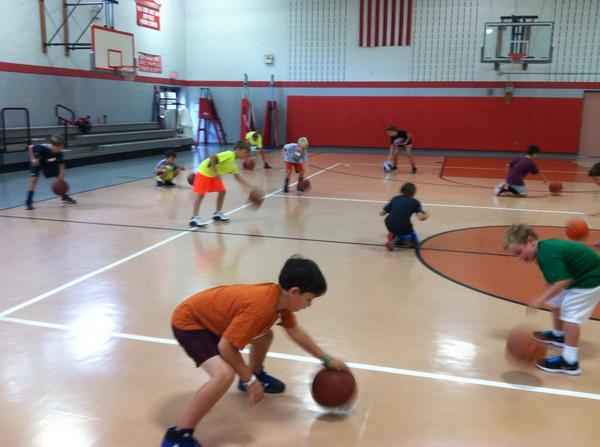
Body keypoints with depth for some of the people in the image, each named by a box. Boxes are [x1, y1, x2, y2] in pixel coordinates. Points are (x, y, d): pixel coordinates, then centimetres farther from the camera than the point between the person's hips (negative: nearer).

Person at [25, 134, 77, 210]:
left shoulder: (59, 153, -25)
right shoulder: (43, 148, -39)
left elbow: (61, 165, -19)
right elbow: (30, 147, -25)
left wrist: (61, 177, -29)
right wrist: (33, 159, -30)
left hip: (49, 162, 5)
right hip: (36, 162, -5)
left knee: (60, 176, 0)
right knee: (34, 179, -20)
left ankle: (64, 197, 15)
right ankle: (28, 202, -11)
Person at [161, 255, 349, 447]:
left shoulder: (280, 297, -6)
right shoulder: (261, 307, -35)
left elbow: (295, 331, 11)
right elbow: (226, 346, -31)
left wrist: (327, 359, 13)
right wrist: (249, 381, -19)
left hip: (211, 316, 9)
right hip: (188, 321, -9)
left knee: (265, 335, 18)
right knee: (224, 375, -29)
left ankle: (257, 374, 45)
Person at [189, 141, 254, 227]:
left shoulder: (234, 162, 4)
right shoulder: (229, 155, -25)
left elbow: (237, 176, 12)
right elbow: (212, 158, -33)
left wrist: (249, 185, 6)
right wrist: (216, 173, -30)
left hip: (213, 175, 9)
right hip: (204, 172, -9)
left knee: (222, 191, 9)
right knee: (200, 194, -13)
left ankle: (217, 213, 22)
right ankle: (194, 218, -15)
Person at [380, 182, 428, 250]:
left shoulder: (395, 199, 15)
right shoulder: (415, 202, 9)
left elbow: (381, 213, 14)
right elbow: (420, 217, -7)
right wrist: (425, 216, 17)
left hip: (389, 225, 4)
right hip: (403, 227, -3)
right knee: (415, 243, 21)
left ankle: (394, 236, 11)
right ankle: (395, 241, -4)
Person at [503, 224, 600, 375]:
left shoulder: (547, 254, -30)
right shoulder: (546, 246, 0)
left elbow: (563, 280, -38)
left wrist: (542, 298, -39)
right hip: (580, 276, 11)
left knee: (570, 313, -16)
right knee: (556, 302, 21)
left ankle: (570, 362, -16)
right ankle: (558, 335, 43)